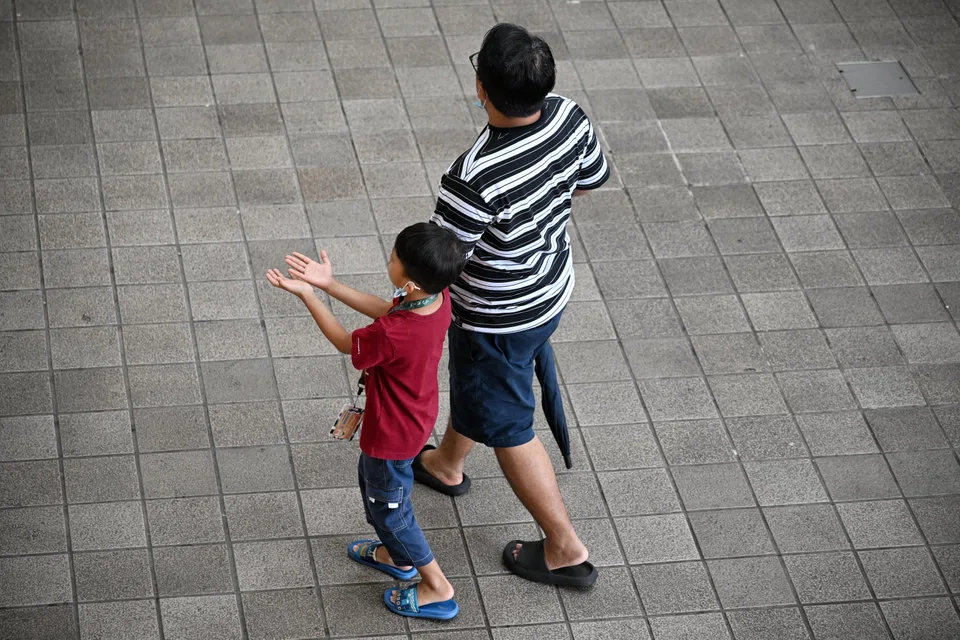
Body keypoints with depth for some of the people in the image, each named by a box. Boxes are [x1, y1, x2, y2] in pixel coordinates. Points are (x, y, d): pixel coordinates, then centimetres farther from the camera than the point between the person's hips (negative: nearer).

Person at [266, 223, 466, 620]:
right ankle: (396, 555, 55)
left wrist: (306, 294, -14)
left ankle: (438, 590, 34)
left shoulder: (392, 336, -42)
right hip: (417, 416, 8)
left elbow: (346, 343, -20)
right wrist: (330, 284, -7)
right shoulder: (438, 297, -21)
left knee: (388, 507, 18)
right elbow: (384, 310, -3)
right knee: (370, 475, 33)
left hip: (393, 433, -8)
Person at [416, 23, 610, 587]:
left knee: (507, 428, 15)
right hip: (553, 289, 8)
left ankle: (566, 550, 29)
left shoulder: (475, 178, -40)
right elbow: (592, 180, 2)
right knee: (473, 384, 34)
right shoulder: (569, 118, -20)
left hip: (499, 320, -8)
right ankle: (446, 465, 61)